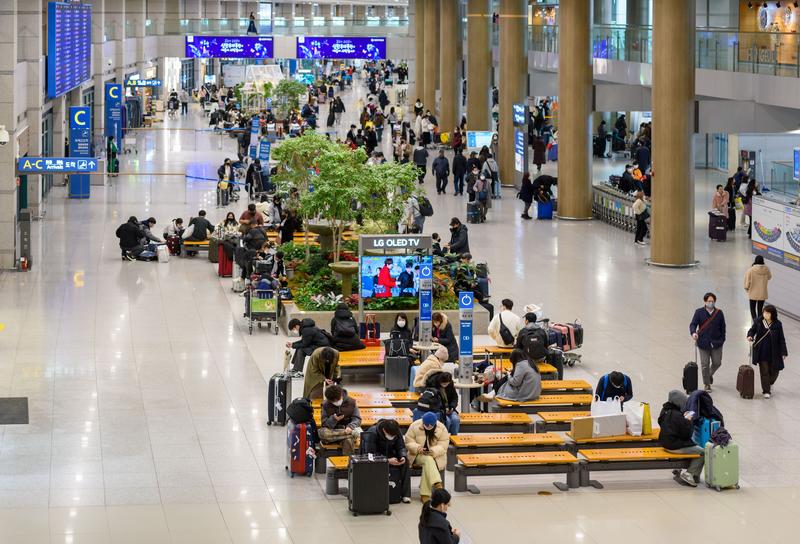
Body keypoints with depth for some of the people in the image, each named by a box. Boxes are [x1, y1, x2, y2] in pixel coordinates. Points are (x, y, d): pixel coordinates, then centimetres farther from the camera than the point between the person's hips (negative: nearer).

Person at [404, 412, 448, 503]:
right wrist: (417, 448, -26)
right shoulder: (414, 426, -8)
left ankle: (424, 495, -32)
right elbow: (409, 442, -7)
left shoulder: (442, 428, -7)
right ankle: (437, 485, -49)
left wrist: (434, 451, -29)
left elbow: (443, 445, -10)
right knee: (428, 460, -35)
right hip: (418, 455, 0)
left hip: (436, 456, 0)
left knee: (427, 466, -33)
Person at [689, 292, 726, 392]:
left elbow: (722, 328, 8)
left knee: (717, 363, 6)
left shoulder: (719, 313, 2)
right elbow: (693, 324, -8)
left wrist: (722, 339, 3)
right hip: (703, 343, -2)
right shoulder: (699, 312, -3)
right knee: (705, 364, 1)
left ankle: (710, 374, 38)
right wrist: (693, 332, -28)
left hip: (716, 343, 2)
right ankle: (707, 384, 13)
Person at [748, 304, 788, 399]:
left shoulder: (777, 324, -9)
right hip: (762, 352, 0)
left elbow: (781, 339, -4)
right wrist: (750, 336, -15)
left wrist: (784, 352, -5)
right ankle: (766, 391, 13)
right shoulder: (758, 322, -7)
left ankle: (770, 384, 43)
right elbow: (752, 330, 9)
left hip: (774, 352, 0)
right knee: (764, 371, 2)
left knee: (774, 371, 11)